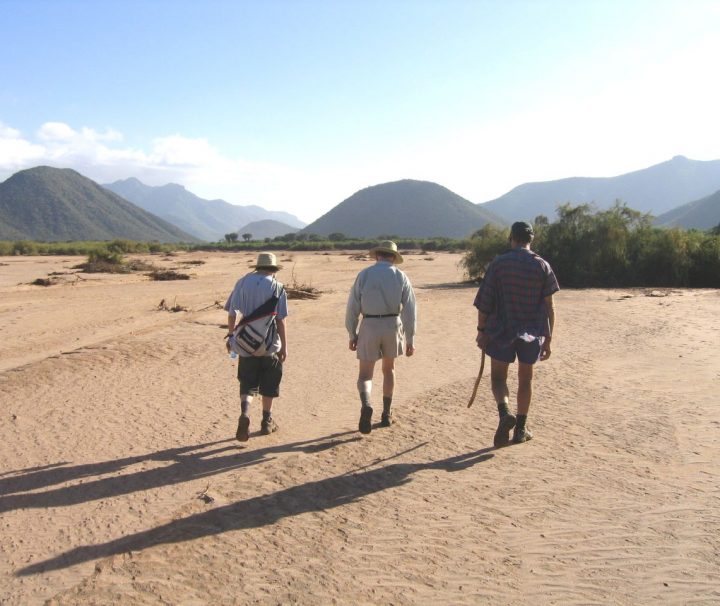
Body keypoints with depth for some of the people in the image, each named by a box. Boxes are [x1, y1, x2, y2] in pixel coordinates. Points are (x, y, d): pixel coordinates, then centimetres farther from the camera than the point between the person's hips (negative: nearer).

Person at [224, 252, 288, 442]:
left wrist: (230, 334, 16)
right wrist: (284, 346, -5)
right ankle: (267, 422, 24)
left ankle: (244, 413, -16)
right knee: (268, 385, 14)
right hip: (269, 344, -2)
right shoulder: (276, 287, -6)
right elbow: (281, 320, -10)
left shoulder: (243, 282, 2)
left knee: (247, 384, 9)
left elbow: (232, 313, 2)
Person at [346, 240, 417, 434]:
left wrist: (352, 335, 8)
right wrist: (410, 340, 3)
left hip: (369, 326, -1)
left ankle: (366, 406, -25)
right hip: (392, 326, 2)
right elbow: (409, 311, -3)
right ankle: (386, 414, 26)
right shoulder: (401, 277, 1)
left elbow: (352, 307, -2)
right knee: (389, 369, 23)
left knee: (365, 375, 5)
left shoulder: (364, 274, -1)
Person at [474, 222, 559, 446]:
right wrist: (548, 339, 6)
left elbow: (484, 301, -6)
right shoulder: (542, 266, 0)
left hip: (501, 330, -1)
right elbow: (549, 307, 0)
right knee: (525, 379, 15)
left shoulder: (498, 263, -3)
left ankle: (504, 413, -17)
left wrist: (481, 330, 2)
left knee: (498, 377, 9)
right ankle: (520, 429, 22)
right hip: (532, 333, 2)